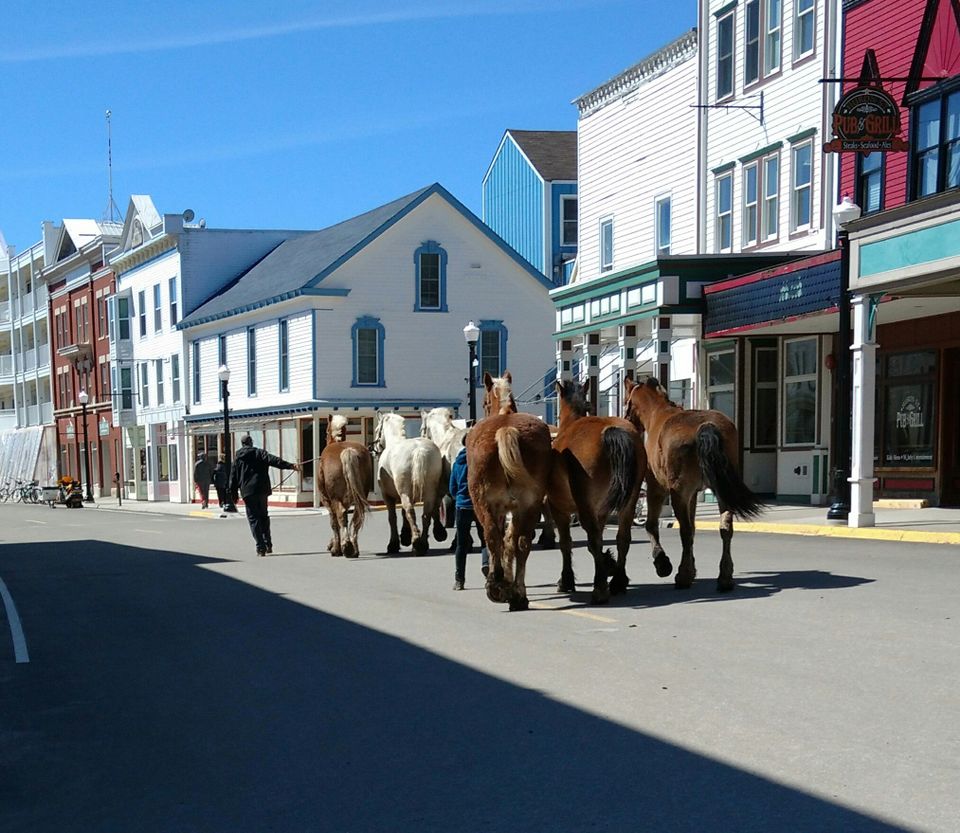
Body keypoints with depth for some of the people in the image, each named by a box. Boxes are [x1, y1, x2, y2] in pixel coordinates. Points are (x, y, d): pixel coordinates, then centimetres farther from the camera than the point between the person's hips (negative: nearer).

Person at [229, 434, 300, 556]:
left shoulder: (238, 458, 9)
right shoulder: (259, 453, 4)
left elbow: (233, 478, 8)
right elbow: (274, 460, -12)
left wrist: (234, 495, 14)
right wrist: (290, 465, -20)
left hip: (247, 492, -1)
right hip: (262, 490, 1)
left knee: (253, 519, 1)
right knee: (264, 516, 15)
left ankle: (261, 547, -8)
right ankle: (268, 545, 13)